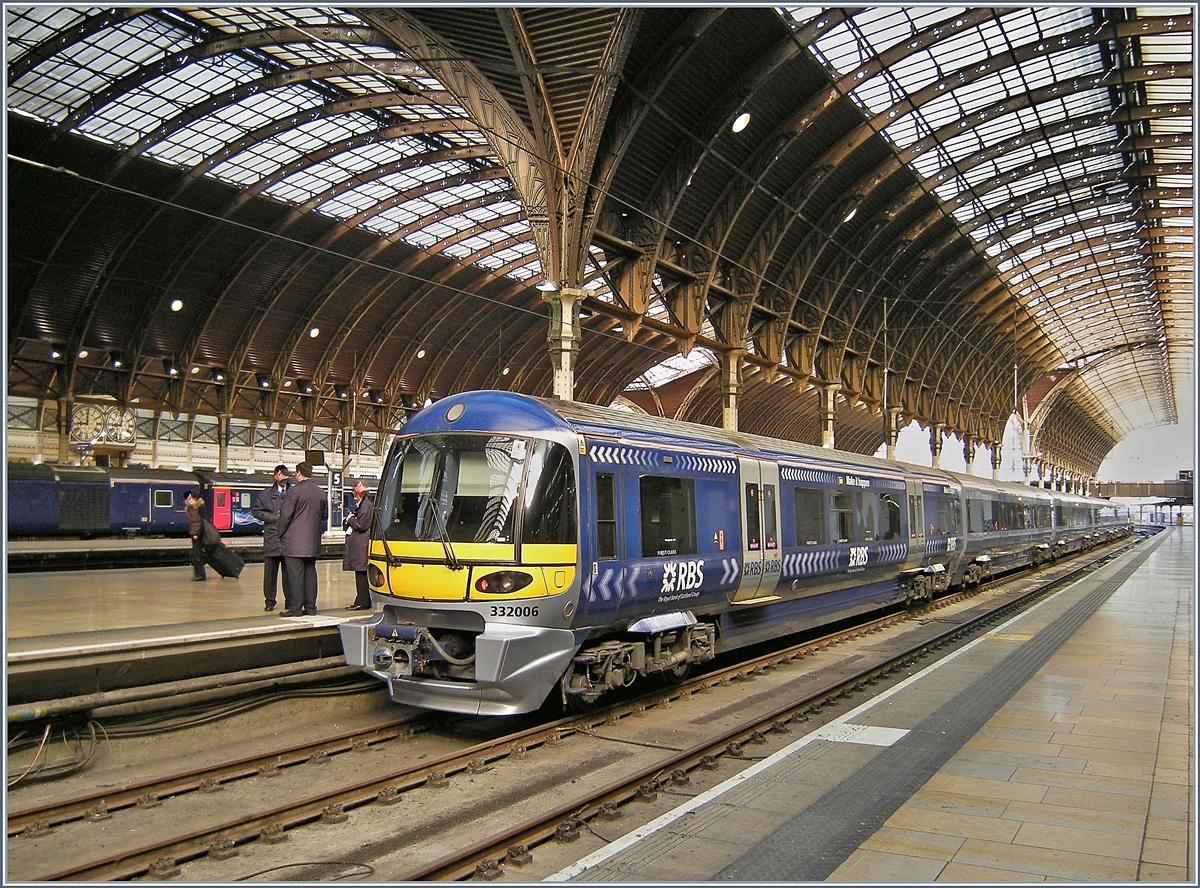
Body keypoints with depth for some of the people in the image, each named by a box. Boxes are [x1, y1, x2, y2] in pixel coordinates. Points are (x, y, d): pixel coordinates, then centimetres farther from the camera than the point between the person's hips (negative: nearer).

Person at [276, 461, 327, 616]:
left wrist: (280, 534, 0)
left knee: (295, 574, -3)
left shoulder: (294, 490, -11)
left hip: (294, 541, -6)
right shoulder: (320, 492, 9)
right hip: (313, 542, 6)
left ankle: (295, 608, -2)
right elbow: (325, 515, 18)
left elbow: (285, 515, -11)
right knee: (310, 572, 10)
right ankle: (310, 606, 12)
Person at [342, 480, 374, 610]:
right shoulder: (359, 504, 19)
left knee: (360, 573, -7)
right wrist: (348, 520, 2)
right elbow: (346, 522, 24)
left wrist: (350, 519, -5)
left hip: (361, 544, -10)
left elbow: (362, 526, -19)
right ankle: (363, 601, 15)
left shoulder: (366, 505, -12)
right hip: (356, 544, 10)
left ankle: (362, 602, -4)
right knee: (360, 574, 11)